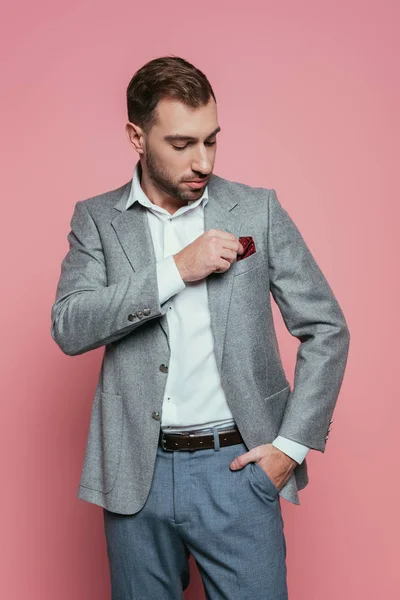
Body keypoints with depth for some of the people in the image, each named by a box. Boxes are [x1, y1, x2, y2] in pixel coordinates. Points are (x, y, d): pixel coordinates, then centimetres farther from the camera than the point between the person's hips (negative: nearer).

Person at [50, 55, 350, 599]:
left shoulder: (258, 211, -1)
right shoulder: (97, 219, 2)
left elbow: (327, 330, 2)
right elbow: (68, 329, -11)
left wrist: (292, 445, -5)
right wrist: (177, 269, -18)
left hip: (236, 466, -1)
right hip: (136, 473, 1)